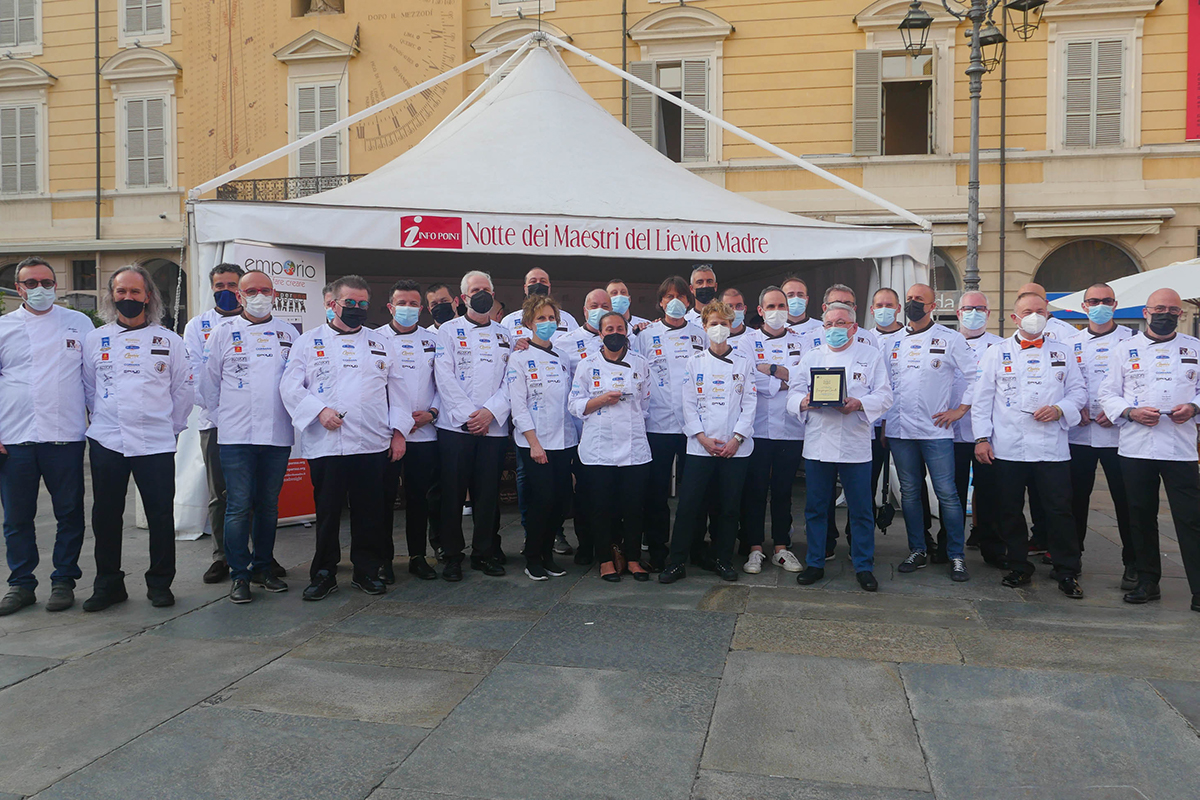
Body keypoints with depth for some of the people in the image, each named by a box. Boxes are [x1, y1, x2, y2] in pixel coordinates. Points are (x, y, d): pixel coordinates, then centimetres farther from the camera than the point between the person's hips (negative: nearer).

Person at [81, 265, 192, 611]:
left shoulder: (169, 341, 5)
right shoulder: (94, 339, 8)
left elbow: (183, 390, 8)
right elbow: (88, 388, 14)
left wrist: (172, 427, 5)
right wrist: (104, 420, 7)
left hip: (156, 443, -1)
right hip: (106, 441, 2)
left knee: (161, 516, 1)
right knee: (105, 516, 7)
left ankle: (160, 583, 15)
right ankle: (108, 583, 20)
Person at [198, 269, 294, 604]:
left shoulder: (288, 333, 11)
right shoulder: (224, 331, 5)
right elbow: (207, 381, 9)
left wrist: (294, 413, 8)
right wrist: (221, 418, 7)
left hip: (278, 435, 3)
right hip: (236, 436, -2)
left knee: (269, 504, 10)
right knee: (238, 506, -3)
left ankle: (262, 567, 22)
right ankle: (239, 574, 7)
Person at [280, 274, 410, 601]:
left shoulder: (379, 342, 16)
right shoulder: (309, 342, 9)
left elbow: (397, 389, 15)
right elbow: (291, 386, 2)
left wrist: (399, 430, 7)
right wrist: (319, 409, -13)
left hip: (373, 444, 2)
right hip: (326, 445, -2)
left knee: (369, 512, 5)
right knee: (327, 511, 2)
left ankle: (366, 570, 19)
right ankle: (323, 574, 16)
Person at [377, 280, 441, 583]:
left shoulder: (432, 340, 12)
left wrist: (431, 412, -4)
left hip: (424, 432, 3)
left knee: (419, 497, 8)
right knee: (384, 497, 0)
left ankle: (418, 556, 19)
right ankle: (384, 559, 11)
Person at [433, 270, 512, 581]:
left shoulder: (505, 335, 14)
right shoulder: (448, 331, 6)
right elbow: (445, 378, -4)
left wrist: (491, 412, -9)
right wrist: (469, 415, -11)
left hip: (494, 426, 2)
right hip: (455, 425, -2)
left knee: (489, 493, 5)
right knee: (453, 493, 0)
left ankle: (485, 553, 18)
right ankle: (452, 556, 11)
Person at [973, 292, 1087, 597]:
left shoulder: (1061, 353, 12)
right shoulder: (996, 353, 7)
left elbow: (1079, 390, 13)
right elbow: (981, 398, 4)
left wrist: (1060, 409, -8)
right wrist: (982, 437, -3)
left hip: (1052, 447, 1)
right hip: (1007, 448, 0)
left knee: (1060, 510, -1)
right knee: (1010, 511, 6)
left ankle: (1067, 572, 12)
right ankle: (1019, 568, 21)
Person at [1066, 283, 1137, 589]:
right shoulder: (1071, 344, 11)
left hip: (1118, 433, -3)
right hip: (1079, 434, 3)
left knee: (1126, 500, 0)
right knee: (1076, 498, 8)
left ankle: (1133, 564, 11)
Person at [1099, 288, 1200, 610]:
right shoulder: (1125, 349, 8)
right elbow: (1108, 394, 6)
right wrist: (1132, 412, -12)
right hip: (1135, 447, 1)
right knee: (1142, 518, 9)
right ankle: (1147, 582, 22)